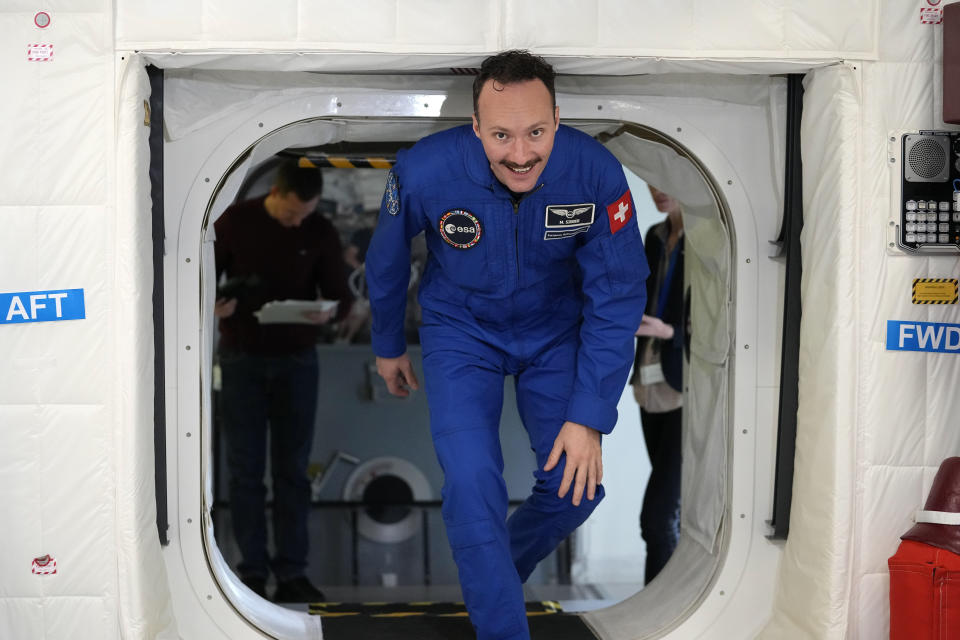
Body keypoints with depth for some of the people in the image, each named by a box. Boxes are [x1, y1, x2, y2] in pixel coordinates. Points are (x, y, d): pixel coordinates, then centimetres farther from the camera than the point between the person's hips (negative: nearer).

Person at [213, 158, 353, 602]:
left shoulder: (321, 233, -1)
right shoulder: (235, 221, -5)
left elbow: (340, 295, 1)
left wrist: (327, 312, -22)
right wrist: (214, 304, -23)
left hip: (297, 361, 1)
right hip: (242, 360, -1)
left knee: (292, 468, 3)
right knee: (246, 468, 1)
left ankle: (291, 573, 8)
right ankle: (252, 572, 9)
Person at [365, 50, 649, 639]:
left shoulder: (596, 174, -28)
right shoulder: (424, 172, -28)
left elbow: (617, 298, -18)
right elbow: (386, 262, -5)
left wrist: (588, 417, -22)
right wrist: (388, 347, 10)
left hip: (555, 330, 2)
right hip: (462, 330, -1)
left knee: (578, 485, 0)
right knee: (472, 483, -18)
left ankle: (496, 574, 30)